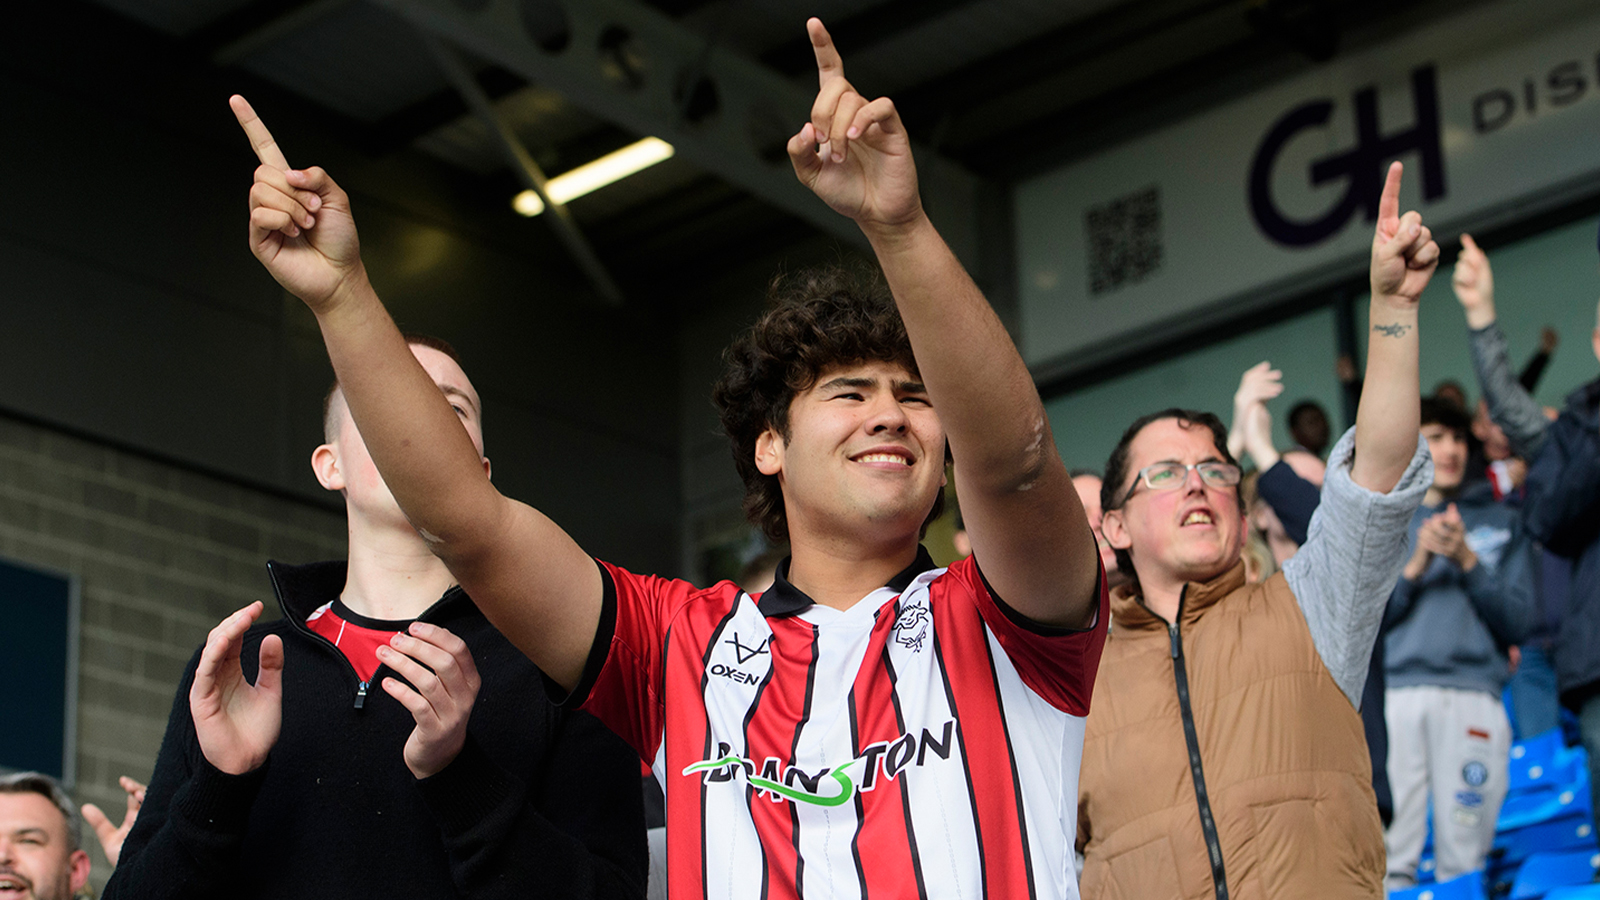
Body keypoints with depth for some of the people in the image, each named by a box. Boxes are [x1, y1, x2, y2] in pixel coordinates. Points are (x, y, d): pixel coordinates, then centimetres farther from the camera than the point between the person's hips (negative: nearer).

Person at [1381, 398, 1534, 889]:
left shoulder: (1501, 522, 20)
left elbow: (1517, 623, 9)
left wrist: (1468, 562, -2)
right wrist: (1415, 566, -4)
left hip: (1475, 692, 0)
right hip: (1395, 693, 0)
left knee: (1463, 862, -6)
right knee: (1389, 856, -10)